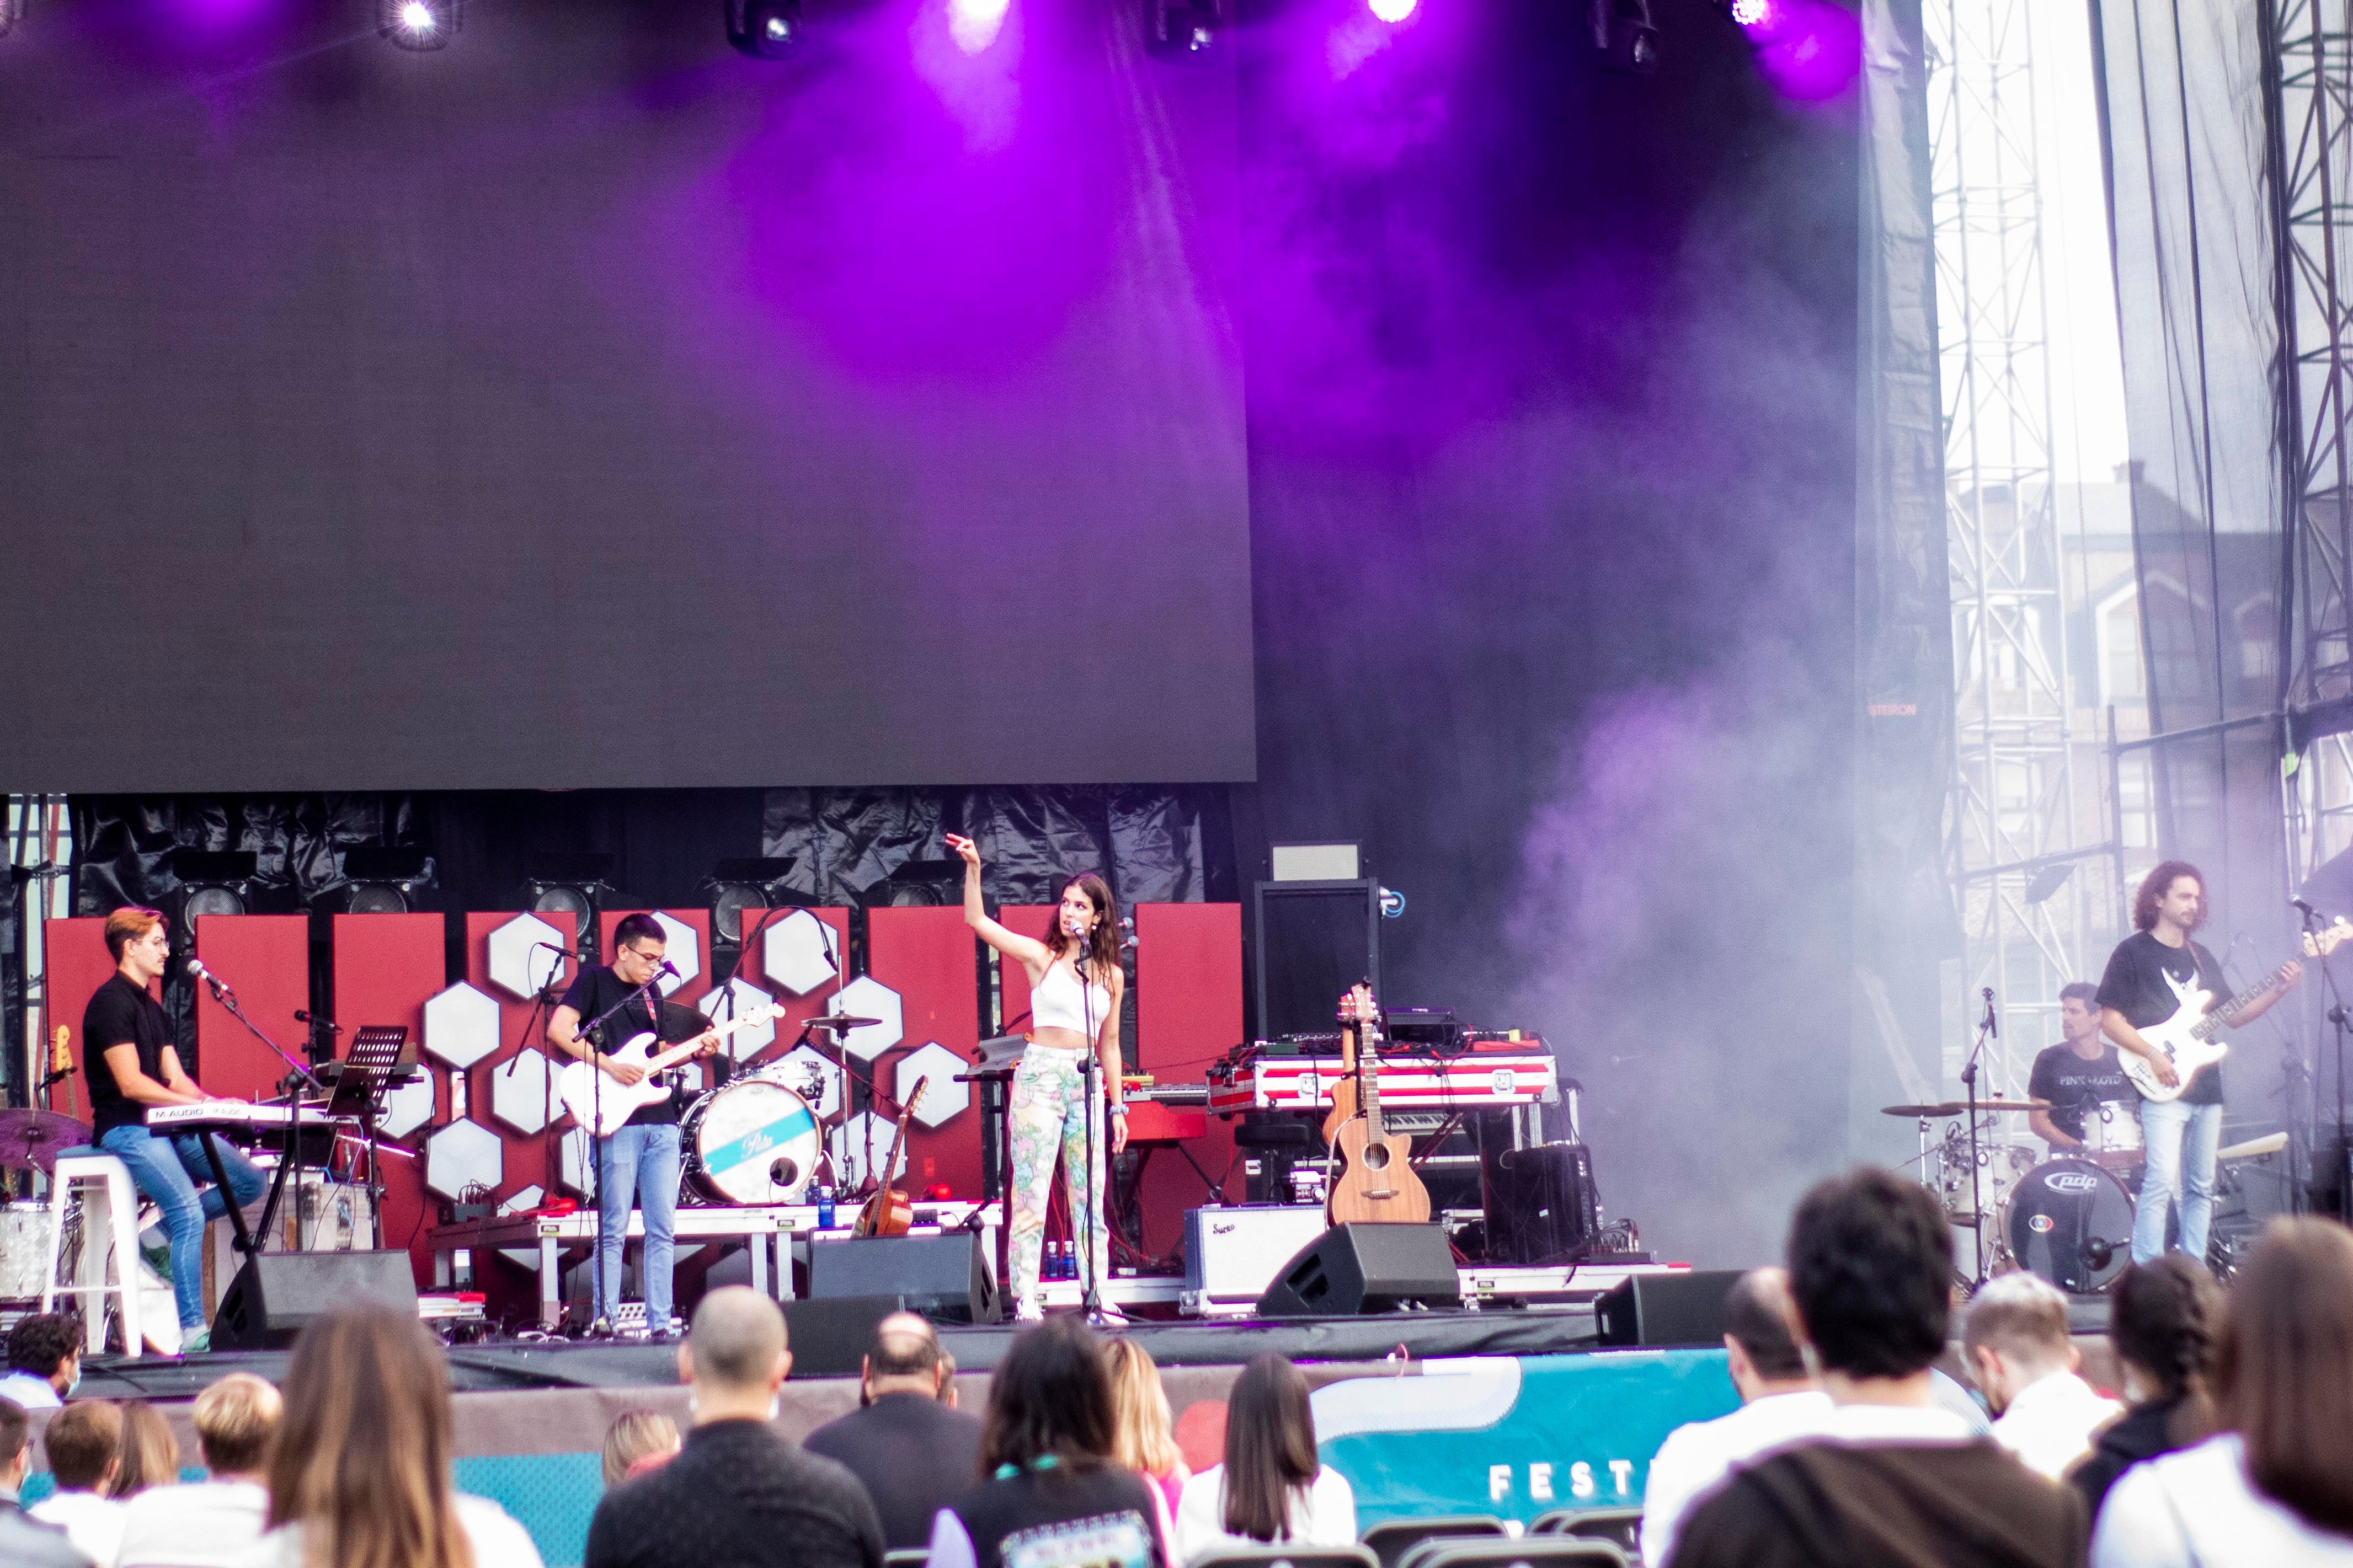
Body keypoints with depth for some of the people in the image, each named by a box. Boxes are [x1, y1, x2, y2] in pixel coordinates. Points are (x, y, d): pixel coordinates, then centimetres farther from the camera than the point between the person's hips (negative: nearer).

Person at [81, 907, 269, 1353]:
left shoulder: (151, 1008, 19)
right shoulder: (111, 1002, -10)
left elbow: (175, 1079, 13)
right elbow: (131, 1084, -18)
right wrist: (201, 1104, -21)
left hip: (165, 1125, 9)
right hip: (125, 1128, -9)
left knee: (249, 1181, 1)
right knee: (190, 1212, -26)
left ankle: (161, 1233, 8)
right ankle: (192, 1333, -30)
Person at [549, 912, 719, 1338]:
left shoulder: (651, 991, 18)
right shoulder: (593, 981, -1)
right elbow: (558, 1029, -14)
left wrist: (695, 1050, 6)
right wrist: (610, 1066, -19)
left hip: (661, 1123, 7)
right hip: (618, 1124, -7)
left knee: (663, 1229, 4)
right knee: (614, 1230, -5)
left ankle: (660, 1325, 7)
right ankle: (605, 1323, -2)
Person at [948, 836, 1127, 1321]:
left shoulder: (1111, 975, 11)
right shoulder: (1040, 956, 1)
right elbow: (977, 921, -7)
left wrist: (1117, 1106, 13)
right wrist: (973, 868, -19)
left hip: (1087, 1084, 4)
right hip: (1040, 1078, -4)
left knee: (1090, 1197, 5)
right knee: (1031, 1193, -7)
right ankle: (1026, 1304, -8)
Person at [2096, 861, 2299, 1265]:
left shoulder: (2200, 957, 19)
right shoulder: (2132, 953, -2)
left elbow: (2233, 1015, 19)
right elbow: (2110, 1019, -7)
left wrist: (2278, 992, 4)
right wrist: (2153, 1055, -18)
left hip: (2206, 1089, 7)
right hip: (2162, 1088, -7)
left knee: (2201, 1187, 7)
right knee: (2161, 1181, -17)